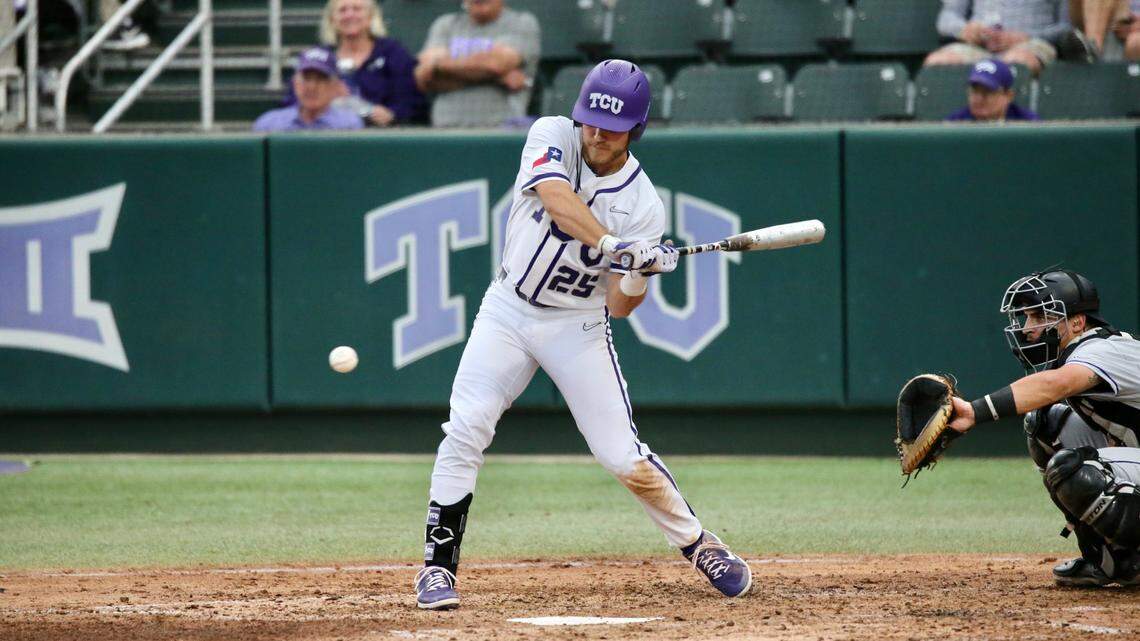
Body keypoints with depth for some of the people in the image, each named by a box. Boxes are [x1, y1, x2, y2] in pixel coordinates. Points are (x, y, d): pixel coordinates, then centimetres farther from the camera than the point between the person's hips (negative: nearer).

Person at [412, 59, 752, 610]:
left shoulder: (642, 205, -12)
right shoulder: (553, 137, -12)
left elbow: (618, 306, -12)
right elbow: (556, 199, -34)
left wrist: (637, 275, -34)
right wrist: (614, 244, -46)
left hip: (578, 326, 0)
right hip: (508, 311, 0)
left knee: (623, 456, -6)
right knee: (466, 428, -17)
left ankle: (697, 544, 18)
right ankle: (438, 565, -6)